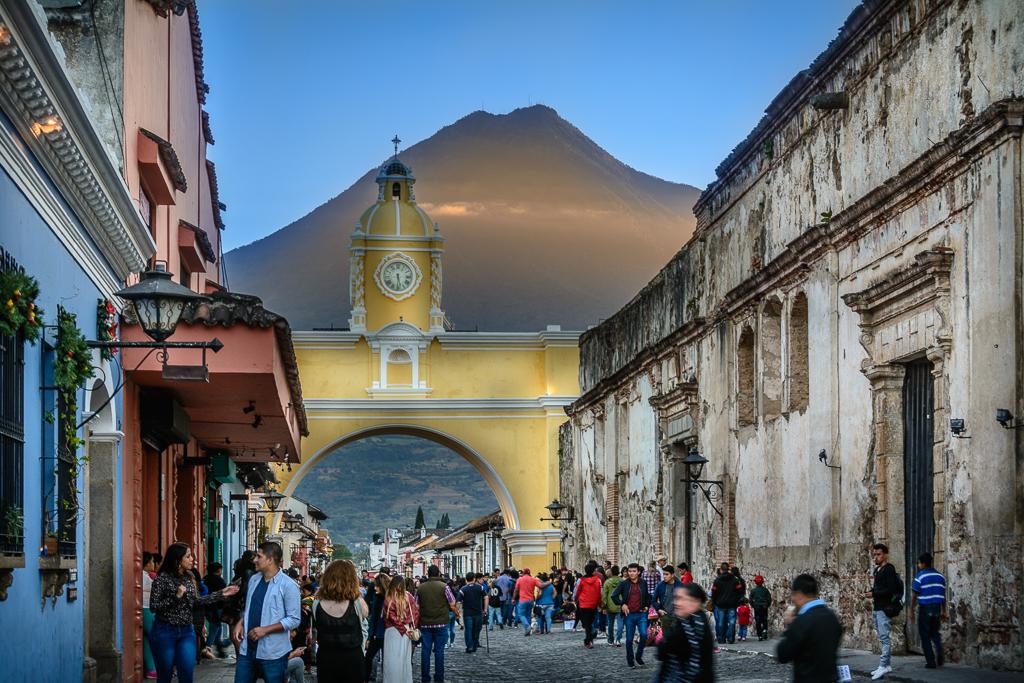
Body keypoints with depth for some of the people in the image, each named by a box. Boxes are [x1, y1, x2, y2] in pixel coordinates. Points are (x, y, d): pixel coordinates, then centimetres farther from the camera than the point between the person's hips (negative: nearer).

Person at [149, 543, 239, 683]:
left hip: (186, 631, 5)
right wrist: (176, 596, -22)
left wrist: (221, 594, 13)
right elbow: (153, 607, -13)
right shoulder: (162, 578, -12)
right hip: (165, 632, -5)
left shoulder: (189, 577, 6)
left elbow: (197, 601, 15)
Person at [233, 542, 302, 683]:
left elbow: (294, 620, -13)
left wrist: (265, 629, -19)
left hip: (272, 654, -6)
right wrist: (240, 623, 4)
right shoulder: (254, 580, 12)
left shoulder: (288, 586, -10)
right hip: (247, 649, 6)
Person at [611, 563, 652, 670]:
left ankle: (639, 656, 8)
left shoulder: (643, 583, 8)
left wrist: (647, 606, 7)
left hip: (641, 614, 1)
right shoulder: (623, 584, 1)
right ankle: (630, 660, 17)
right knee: (629, 639, 2)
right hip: (629, 614, -1)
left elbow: (648, 596, 22)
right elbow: (614, 596, 2)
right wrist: (622, 604, -9)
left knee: (644, 635, -13)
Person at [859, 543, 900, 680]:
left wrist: (873, 594, -22)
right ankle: (887, 664, 15)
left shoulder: (889, 569, -10)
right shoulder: (877, 569, 18)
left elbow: (891, 589, -19)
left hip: (885, 608, -10)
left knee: (884, 637, -11)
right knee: (883, 637, 11)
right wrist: (868, 594, 7)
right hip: (877, 608, 10)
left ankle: (883, 666, -13)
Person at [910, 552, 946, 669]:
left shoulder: (920, 577, -7)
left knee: (925, 635, 4)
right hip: (937, 608, 5)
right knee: (934, 632, 19)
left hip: (925, 608, -5)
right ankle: (939, 650, -10)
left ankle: (930, 662, 2)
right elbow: (943, 595, 11)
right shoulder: (940, 576, 8)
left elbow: (915, 596, -7)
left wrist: (911, 611, 2)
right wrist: (943, 611, 17)